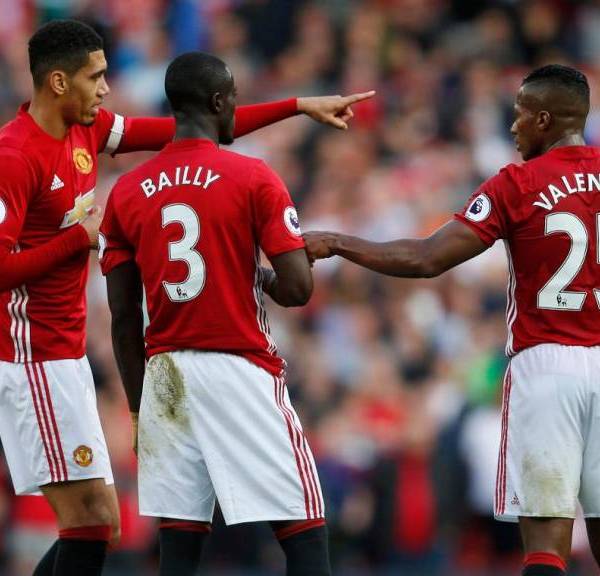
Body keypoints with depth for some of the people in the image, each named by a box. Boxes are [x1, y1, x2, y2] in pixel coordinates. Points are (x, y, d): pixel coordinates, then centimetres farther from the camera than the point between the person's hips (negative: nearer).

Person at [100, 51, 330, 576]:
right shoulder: (255, 179, -6)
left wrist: (140, 405, 16)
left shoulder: (126, 193, 7)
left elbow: (123, 319, 8)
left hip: (165, 375, 5)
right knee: (305, 534, 0)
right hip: (242, 372, -4)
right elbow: (298, 288, -11)